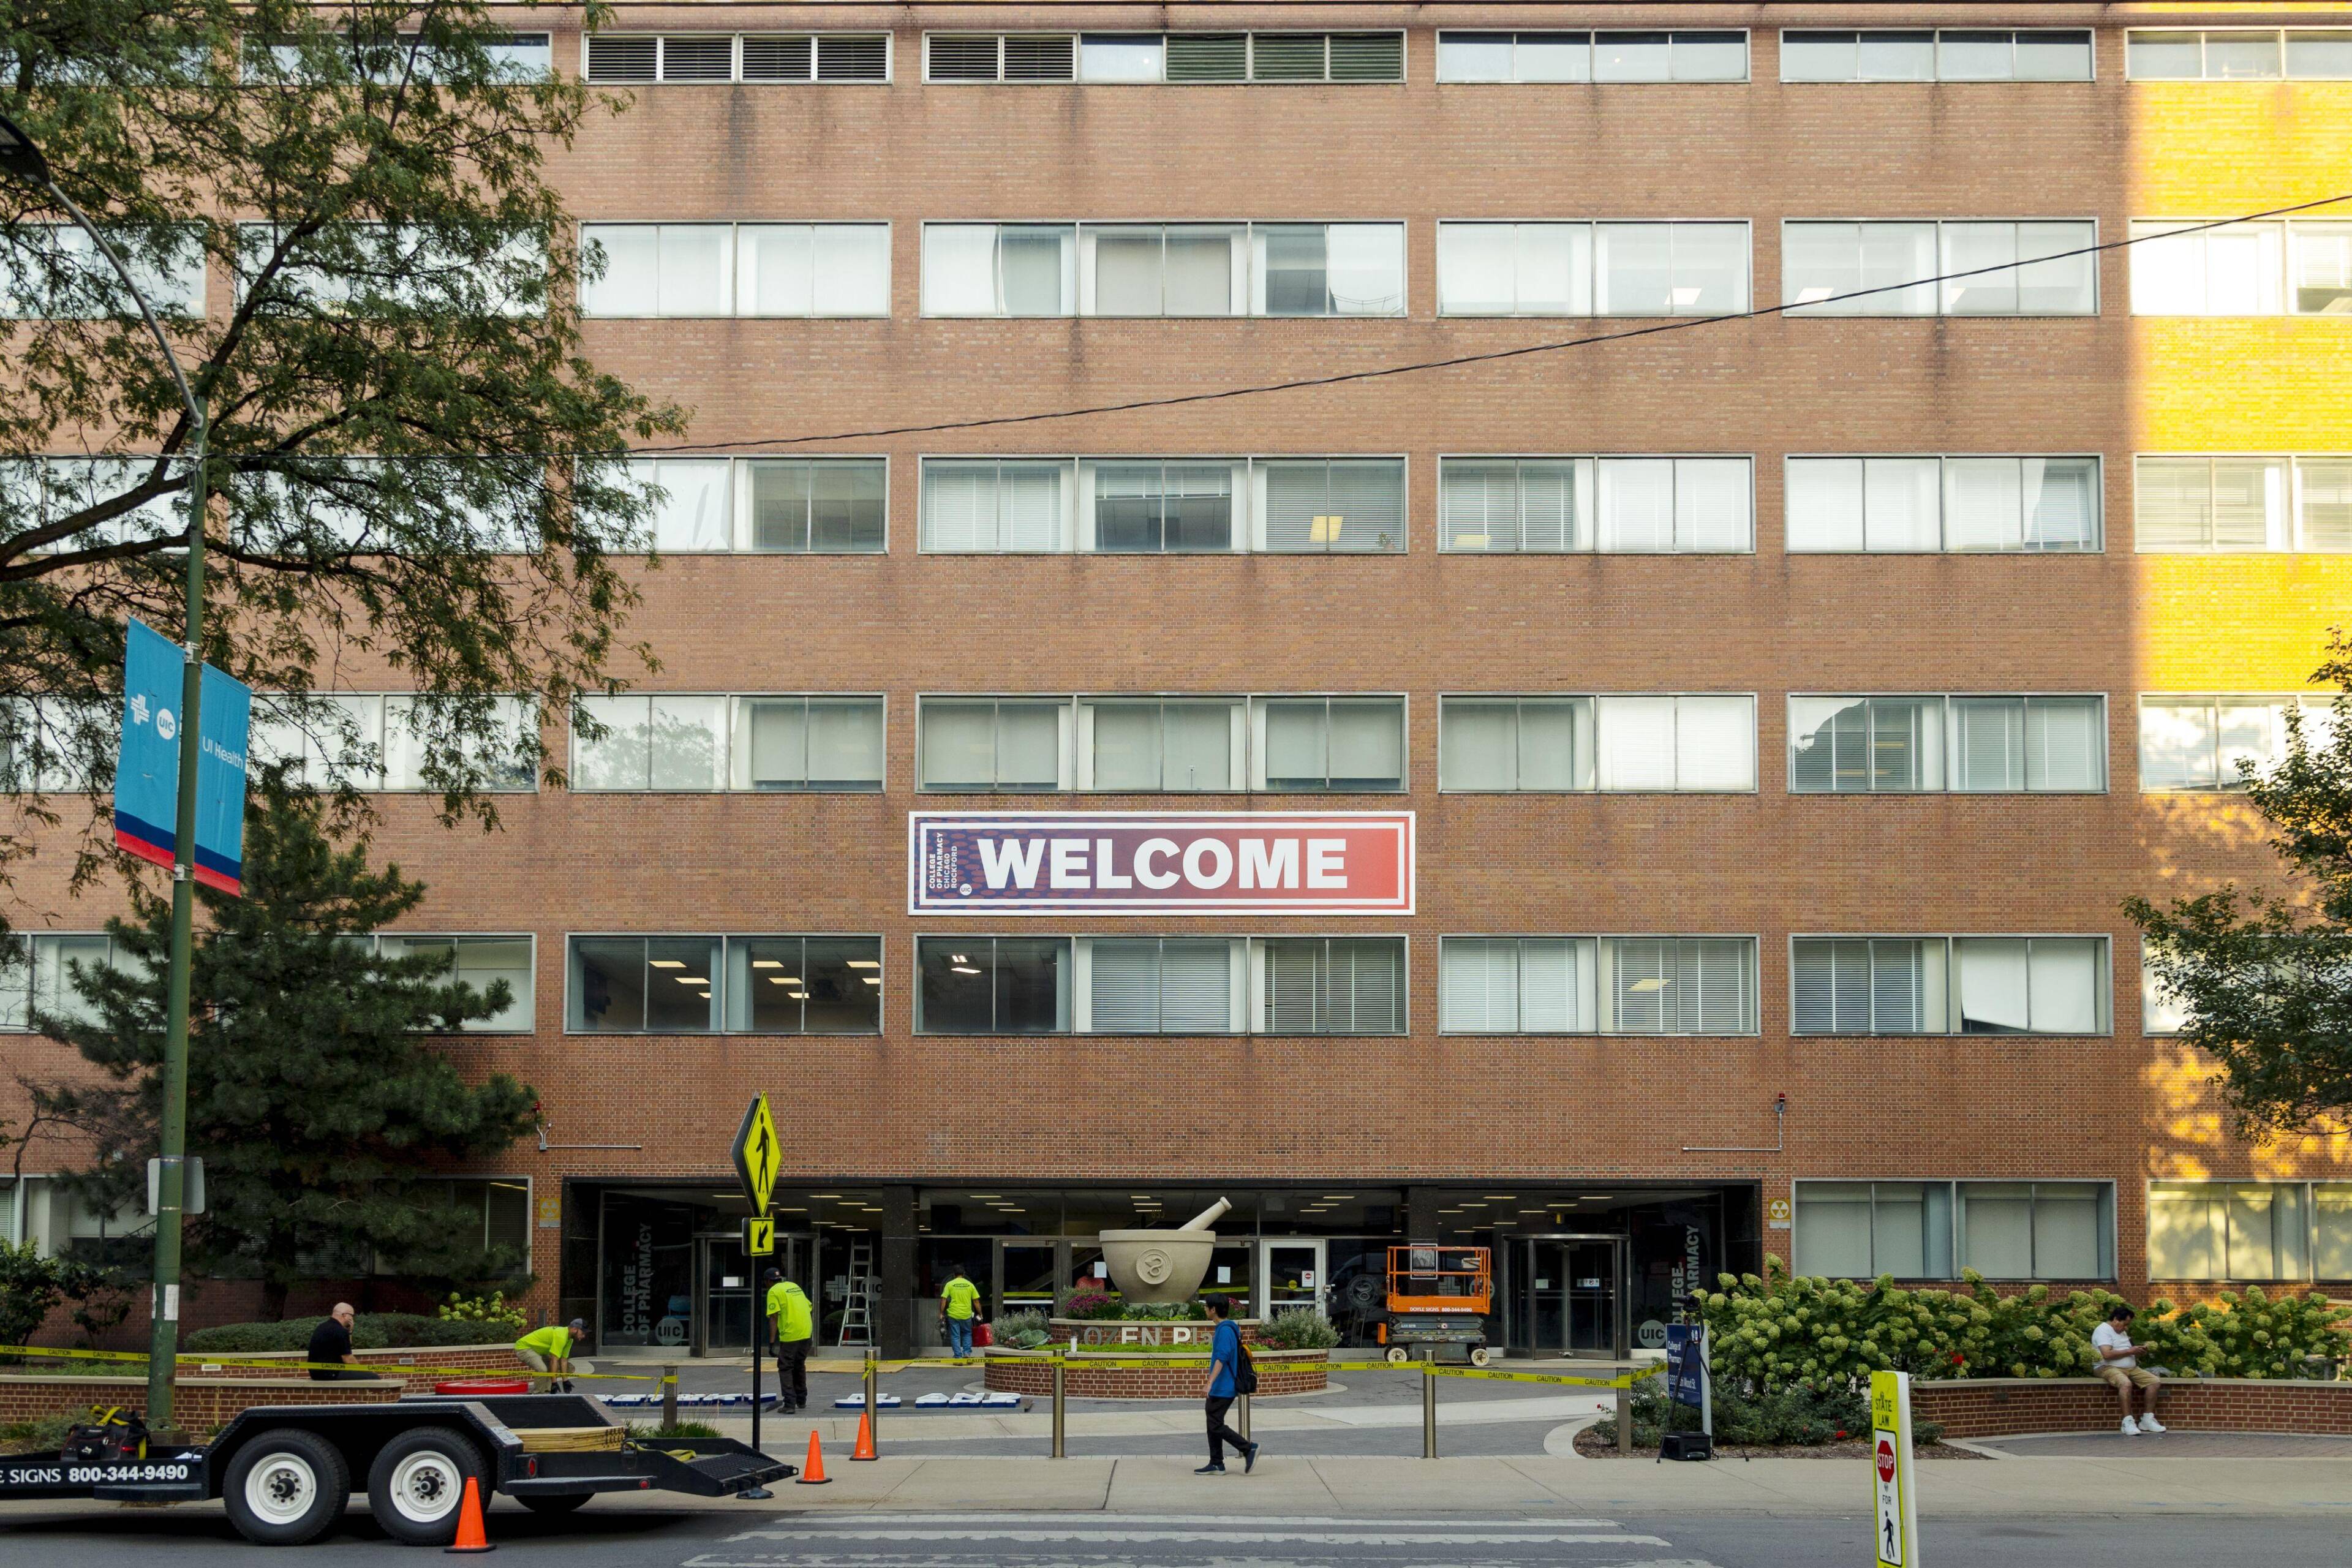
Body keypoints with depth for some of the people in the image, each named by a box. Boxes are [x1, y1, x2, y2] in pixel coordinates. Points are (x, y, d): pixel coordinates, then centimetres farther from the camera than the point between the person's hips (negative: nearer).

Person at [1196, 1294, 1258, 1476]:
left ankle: (1249, 1449, -5)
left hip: (1222, 1389, -11)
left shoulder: (1225, 1330, -18)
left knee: (1216, 1426, -8)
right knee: (1213, 1426, 12)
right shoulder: (1226, 1328, 14)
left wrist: (1211, 1382, -30)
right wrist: (1213, 1342, 24)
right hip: (1219, 1389, 11)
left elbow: (1221, 1358, -27)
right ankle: (1216, 1464, 14)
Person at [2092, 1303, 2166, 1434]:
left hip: (2131, 1368, 9)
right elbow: (2107, 1354, -22)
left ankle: (2148, 1419, -6)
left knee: (2155, 1381, -7)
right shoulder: (2103, 1330, -9)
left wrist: (2139, 1351, 4)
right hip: (2109, 1368, -9)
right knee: (2126, 1383, -39)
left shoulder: (2122, 1332, 22)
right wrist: (2130, 1351, -15)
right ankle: (2128, 1422, -36)